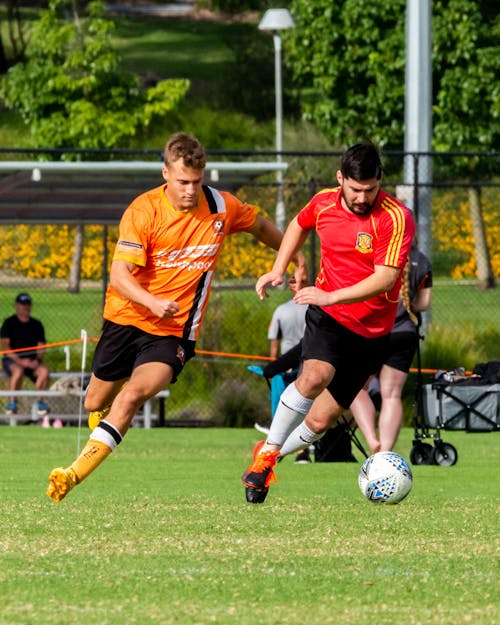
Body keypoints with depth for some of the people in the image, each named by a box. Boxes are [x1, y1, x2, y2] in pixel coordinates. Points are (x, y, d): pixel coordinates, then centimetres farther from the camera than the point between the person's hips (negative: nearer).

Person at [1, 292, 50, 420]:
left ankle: (40, 402, -16)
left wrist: (37, 360, -12)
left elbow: (41, 347, 10)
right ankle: (12, 403, -29)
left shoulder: (37, 324, 13)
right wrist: (19, 361, -21)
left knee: (44, 370, -28)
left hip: (32, 361, 3)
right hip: (12, 360, -3)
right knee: (18, 371, -38)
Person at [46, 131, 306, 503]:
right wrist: (153, 302, -36)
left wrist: (295, 257, 27)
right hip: (126, 318, 1)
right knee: (96, 403, 14)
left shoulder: (221, 207, -6)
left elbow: (261, 227, 17)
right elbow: (120, 275, -19)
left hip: (174, 331, -1)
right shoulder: (143, 211, -14)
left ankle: (76, 474, -28)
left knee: (132, 395, -25)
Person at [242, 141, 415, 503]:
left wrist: (330, 296, -31)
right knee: (315, 376, -31)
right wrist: (278, 270, 12)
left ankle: (271, 460, 27)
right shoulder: (324, 203, -2)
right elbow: (300, 225, 22)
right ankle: (267, 453, -18)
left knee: (320, 421, 1)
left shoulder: (396, 218, -16)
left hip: (371, 331, -1)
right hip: (327, 320, 1)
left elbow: (385, 278, -24)